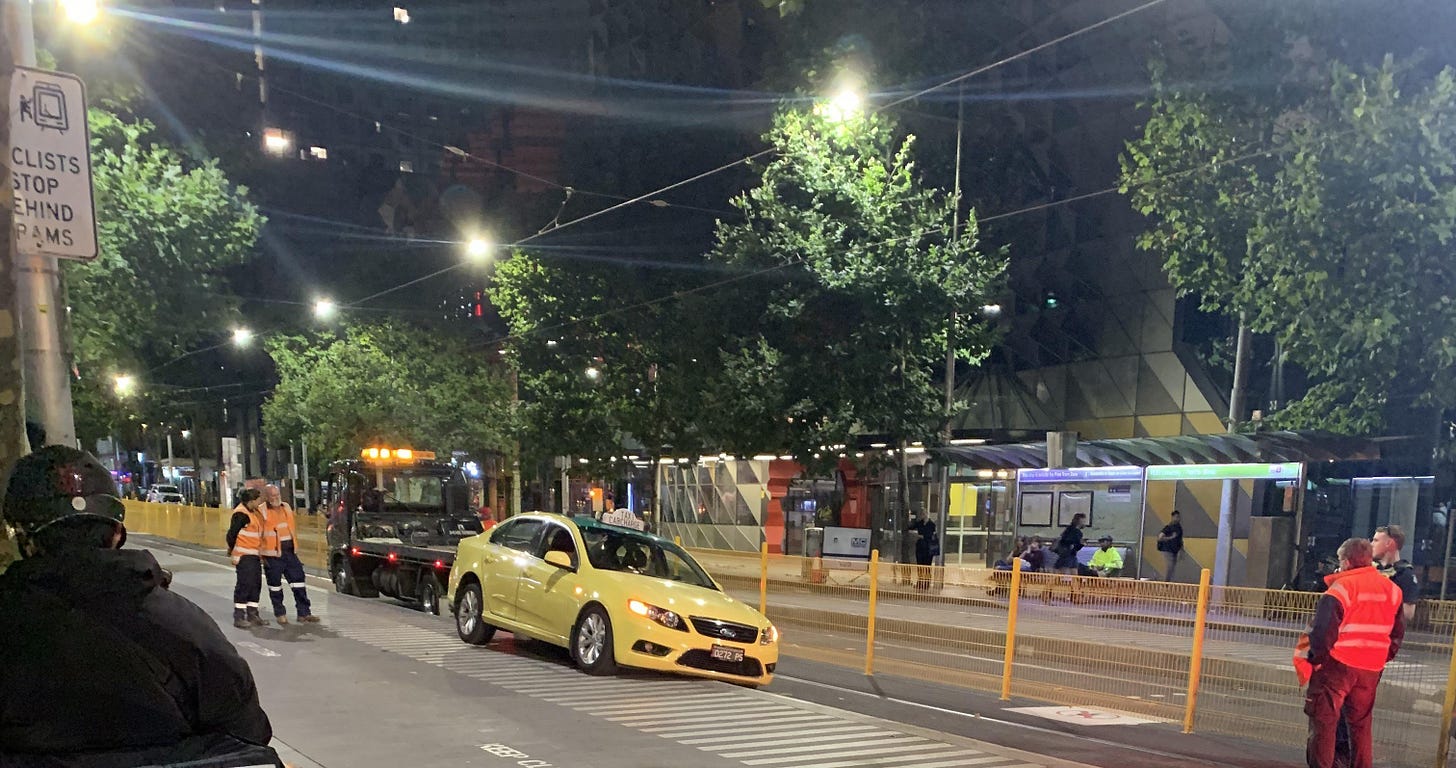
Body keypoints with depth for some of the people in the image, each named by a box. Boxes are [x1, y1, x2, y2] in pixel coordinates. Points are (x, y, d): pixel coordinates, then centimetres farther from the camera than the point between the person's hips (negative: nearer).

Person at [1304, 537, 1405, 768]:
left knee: (1324, 721, 1)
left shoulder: (1342, 586, -13)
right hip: (1372, 668, 6)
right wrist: (1385, 657, 21)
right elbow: (1398, 631, 14)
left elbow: (1324, 628, -17)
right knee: (1361, 724, 17)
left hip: (1338, 664, -6)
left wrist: (1317, 656, -4)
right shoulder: (1390, 589, 7)